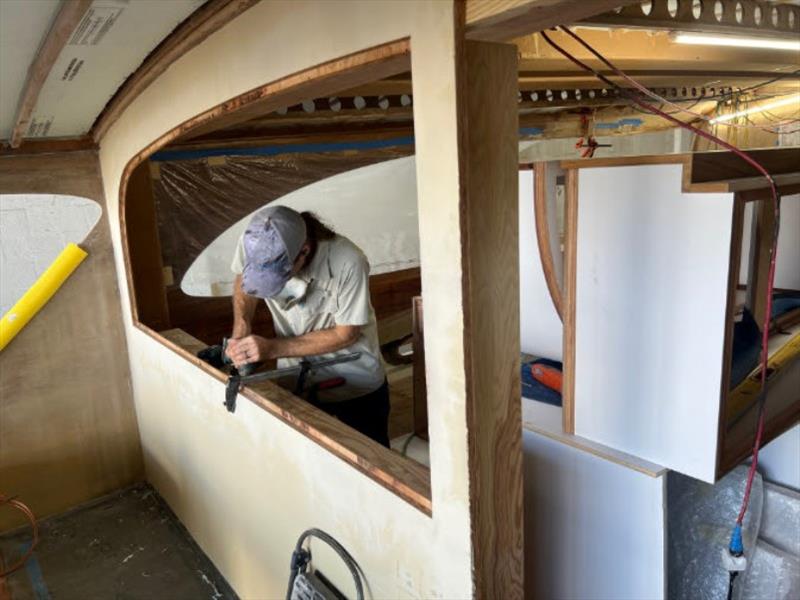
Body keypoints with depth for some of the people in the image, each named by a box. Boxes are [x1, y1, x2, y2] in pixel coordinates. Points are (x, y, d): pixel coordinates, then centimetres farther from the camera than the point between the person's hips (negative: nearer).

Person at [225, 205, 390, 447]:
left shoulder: (348, 262, -31)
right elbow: (243, 279, 3)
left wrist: (272, 348, -25)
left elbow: (345, 333, -20)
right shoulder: (254, 243, -20)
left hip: (358, 387, -3)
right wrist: (241, 330, -14)